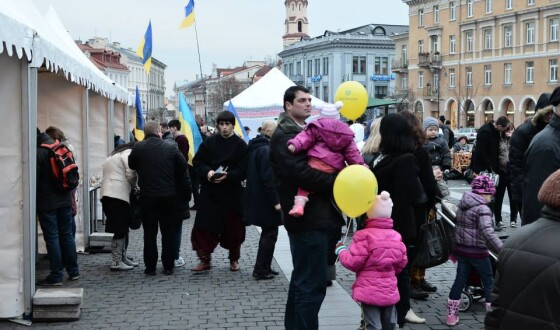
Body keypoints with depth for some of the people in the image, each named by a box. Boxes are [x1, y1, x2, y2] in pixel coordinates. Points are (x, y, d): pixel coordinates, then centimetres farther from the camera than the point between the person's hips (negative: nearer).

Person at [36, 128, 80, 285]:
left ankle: (56, 276, 3)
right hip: (64, 200, 7)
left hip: (46, 203, -7)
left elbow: (35, 180, -15)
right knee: (67, 234, 14)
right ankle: (73, 271, 21)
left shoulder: (37, 153, -17)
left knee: (52, 237, -1)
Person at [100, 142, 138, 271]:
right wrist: (134, 186, 6)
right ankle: (116, 262, -4)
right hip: (118, 194, -10)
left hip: (108, 194, 10)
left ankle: (122, 258, 21)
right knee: (120, 230, -6)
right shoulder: (129, 153, -3)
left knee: (121, 229, 15)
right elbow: (131, 175, -13)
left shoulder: (114, 154, 26)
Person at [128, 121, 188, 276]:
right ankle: (168, 266, 13)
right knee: (168, 232, 10)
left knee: (149, 233, 9)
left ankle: (150, 267, 11)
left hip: (147, 195, 0)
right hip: (168, 195, 0)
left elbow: (131, 165, 8)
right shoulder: (171, 146, -6)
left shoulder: (138, 147, -6)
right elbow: (183, 166, -1)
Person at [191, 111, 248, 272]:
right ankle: (205, 260, 10)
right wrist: (207, 172, -13)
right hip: (209, 192, 2)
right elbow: (197, 162, 7)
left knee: (233, 228, 6)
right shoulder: (209, 142, 6)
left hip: (232, 193, -2)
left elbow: (244, 170, -7)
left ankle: (234, 260, 25)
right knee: (204, 227, -3)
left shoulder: (240, 145, -2)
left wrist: (227, 176, -22)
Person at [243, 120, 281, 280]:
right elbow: (267, 178, -22)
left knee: (268, 233, 18)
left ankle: (264, 267, 25)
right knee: (270, 234, -1)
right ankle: (261, 270, 5)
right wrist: (275, 200, -19)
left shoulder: (256, 147, 13)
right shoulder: (266, 150, -18)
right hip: (266, 201, -10)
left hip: (258, 199, 10)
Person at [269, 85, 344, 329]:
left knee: (303, 279, 19)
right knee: (312, 283, -8)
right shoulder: (283, 136, -11)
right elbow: (302, 173, -24)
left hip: (315, 215, 10)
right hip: (307, 216, -10)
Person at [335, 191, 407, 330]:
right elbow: (402, 262, 12)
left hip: (369, 291, -6)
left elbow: (354, 262, -15)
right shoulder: (396, 236, 6)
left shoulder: (364, 236, -15)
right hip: (390, 290, 6)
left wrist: (341, 250, 3)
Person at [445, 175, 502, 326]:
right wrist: (502, 250, -29)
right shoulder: (483, 209, -17)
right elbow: (488, 233, -28)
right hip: (478, 252, -7)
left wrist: (454, 250, 22)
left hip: (461, 250, 7)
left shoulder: (462, 206, 8)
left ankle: (451, 314, 13)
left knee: (460, 280, 11)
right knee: (488, 281, 9)